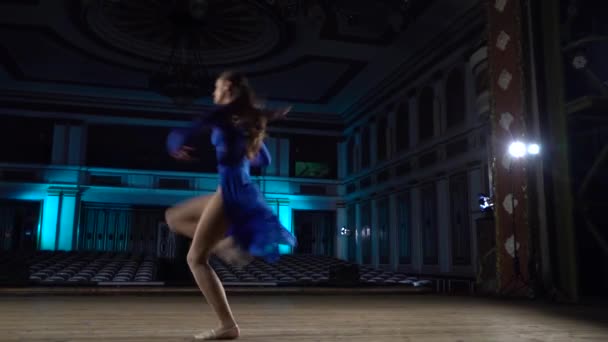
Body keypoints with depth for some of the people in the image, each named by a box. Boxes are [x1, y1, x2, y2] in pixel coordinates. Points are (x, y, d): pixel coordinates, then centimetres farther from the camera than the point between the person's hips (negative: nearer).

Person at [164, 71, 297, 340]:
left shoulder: (225, 112, -5)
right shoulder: (248, 119, 19)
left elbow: (185, 135, -8)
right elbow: (264, 160, 28)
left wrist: (178, 147, 15)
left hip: (232, 191, -9)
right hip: (240, 191, 9)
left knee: (196, 258, -5)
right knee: (174, 217, 20)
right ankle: (227, 243, 4)